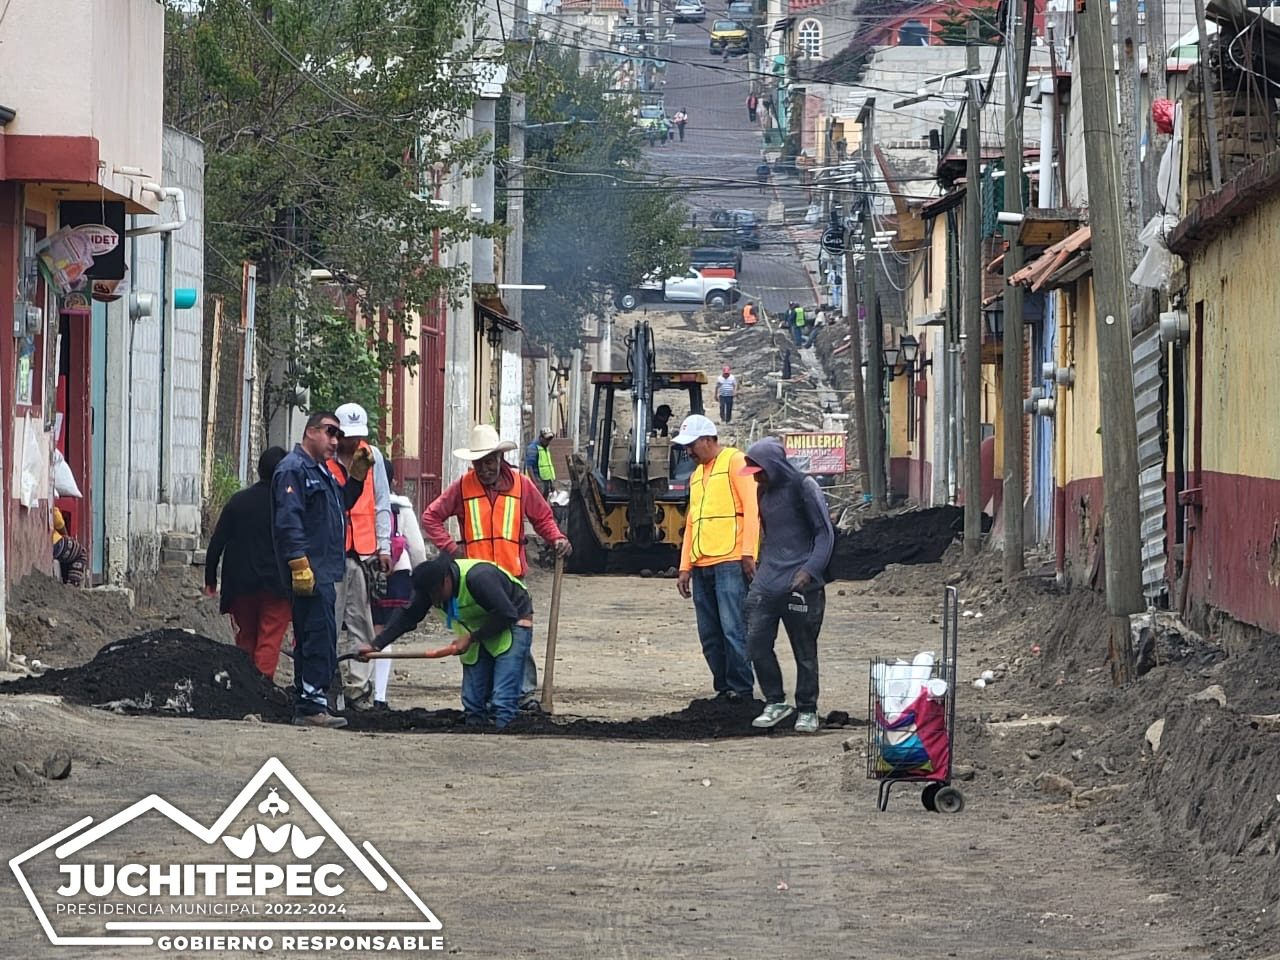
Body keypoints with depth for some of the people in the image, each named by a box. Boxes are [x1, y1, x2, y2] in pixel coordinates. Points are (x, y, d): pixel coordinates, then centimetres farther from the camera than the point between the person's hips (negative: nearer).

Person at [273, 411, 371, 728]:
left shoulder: (320, 471, 22)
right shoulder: (293, 469, -11)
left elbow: (340, 505, 31)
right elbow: (288, 521, -19)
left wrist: (356, 476, 17)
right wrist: (299, 563, -25)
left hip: (323, 572, 11)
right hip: (310, 571, -11)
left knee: (310, 640, 13)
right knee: (320, 636, -13)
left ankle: (306, 706, 17)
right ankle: (312, 705, -14)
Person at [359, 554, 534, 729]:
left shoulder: (478, 578, -33)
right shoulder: (431, 583, -12)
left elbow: (506, 614, -31)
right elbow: (407, 616, -5)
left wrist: (472, 638, -27)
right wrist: (377, 645, -11)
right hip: (478, 632, 7)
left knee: (503, 701, -19)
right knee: (472, 700, 0)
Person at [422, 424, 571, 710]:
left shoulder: (521, 485, 6)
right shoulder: (462, 487, 4)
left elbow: (543, 517, 18)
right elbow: (431, 517, 11)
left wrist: (557, 539, 0)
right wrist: (450, 547, 1)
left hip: (512, 576, 0)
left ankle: (526, 693, 0)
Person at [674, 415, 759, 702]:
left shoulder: (735, 462, 0)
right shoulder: (697, 475, 24)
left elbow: (751, 508, -9)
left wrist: (748, 552, -16)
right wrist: (685, 568, 21)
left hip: (731, 562, -8)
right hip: (702, 567, 8)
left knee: (733, 629, -11)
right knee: (710, 635, 6)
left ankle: (741, 689, -8)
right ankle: (724, 688, 10)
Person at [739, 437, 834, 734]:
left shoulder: (804, 487, -6)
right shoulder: (765, 492, 14)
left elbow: (825, 533, -8)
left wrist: (810, 571, -18)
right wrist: (762, 568, 16)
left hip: (799, 584, -6)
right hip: (767, 581, 6)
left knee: (804, 651, 1)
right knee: (757, 642, -3)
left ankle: (807, 710, 12)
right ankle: (775, 702, 10)